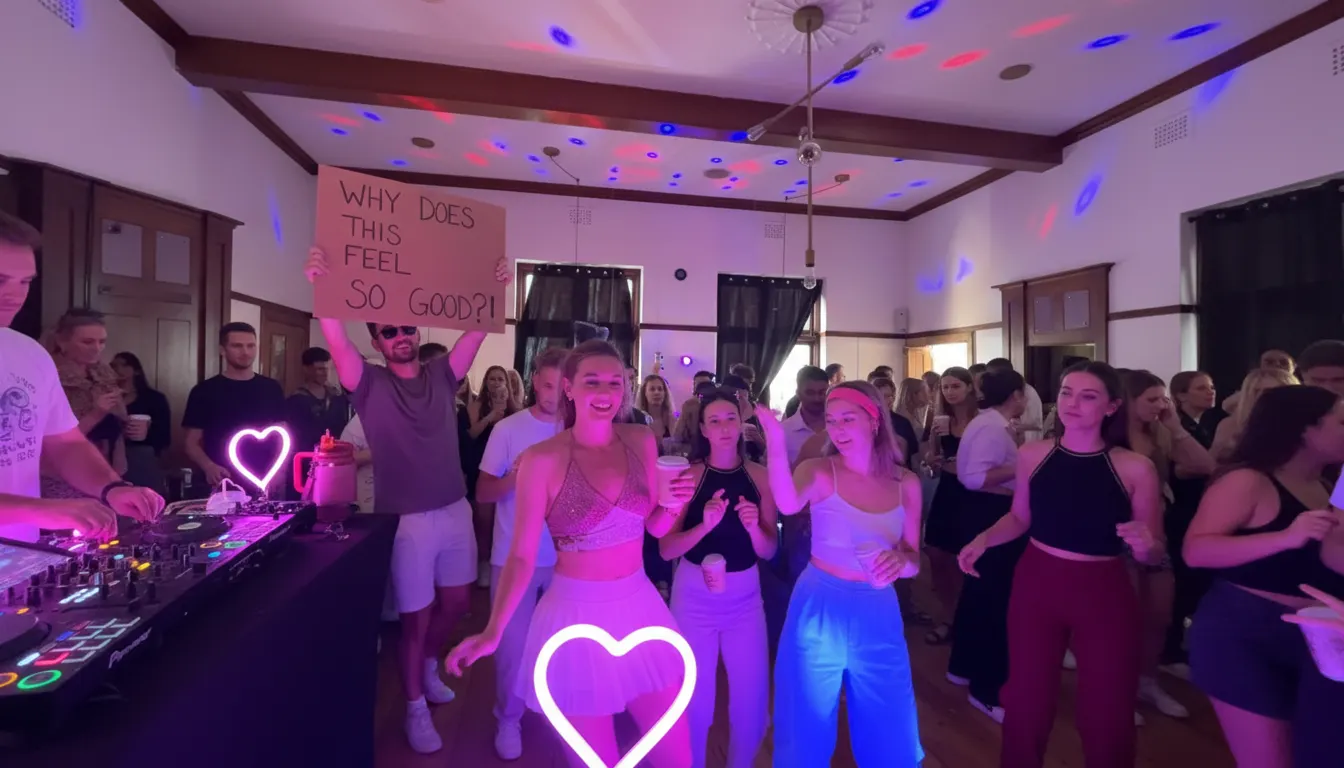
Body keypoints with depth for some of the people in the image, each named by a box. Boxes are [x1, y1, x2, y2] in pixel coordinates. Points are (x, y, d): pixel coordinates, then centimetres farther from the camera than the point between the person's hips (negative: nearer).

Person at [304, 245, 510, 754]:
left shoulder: (442, 375, 4)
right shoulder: (370, 384, -4)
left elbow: (477, 330, -4)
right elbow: (336, 342, -20)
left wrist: (496, 289, -16)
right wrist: (321, 288, -33)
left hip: (456, 511, 4)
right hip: (406, 519, -4)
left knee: (456, 602, 19)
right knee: (415, 616, 8)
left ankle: (429, 667, 48)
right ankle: (416, 709, 30)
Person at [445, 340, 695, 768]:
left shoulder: (641, 442, -1)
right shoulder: (543, 459, -13)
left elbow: (653, 527, 8)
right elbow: (522, 556, -11)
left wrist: (673, 506, -12)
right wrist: (492, 631, -20)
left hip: (641, 608, 4)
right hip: (577, 615, -4)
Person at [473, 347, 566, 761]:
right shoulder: (507, 429, -8)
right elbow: (482, 492, -5)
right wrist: (513, 479, -24)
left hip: (565, 556, 2)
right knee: (513, 642, 9)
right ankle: (508, 719, 32)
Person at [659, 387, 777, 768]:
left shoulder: (759, 476, -3)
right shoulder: (689, 475, -10)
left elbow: (769, 551, -1)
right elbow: (666, 548, -13)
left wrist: (754, 527, -21)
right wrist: (704, 526, -29)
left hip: (745, 596, 2)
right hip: (694, 595, -2)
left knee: (752, 703, 13)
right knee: (694, 701, 13)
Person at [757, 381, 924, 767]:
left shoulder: (906, 483, -1)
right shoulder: (819, 472, -11)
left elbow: (914, 561, 5)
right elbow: (788, 504, -35)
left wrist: (901, 561, -18)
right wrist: (776, 442, -49)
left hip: (879, 616, 3)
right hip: (818, 612, -2)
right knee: (807, 734, 14)